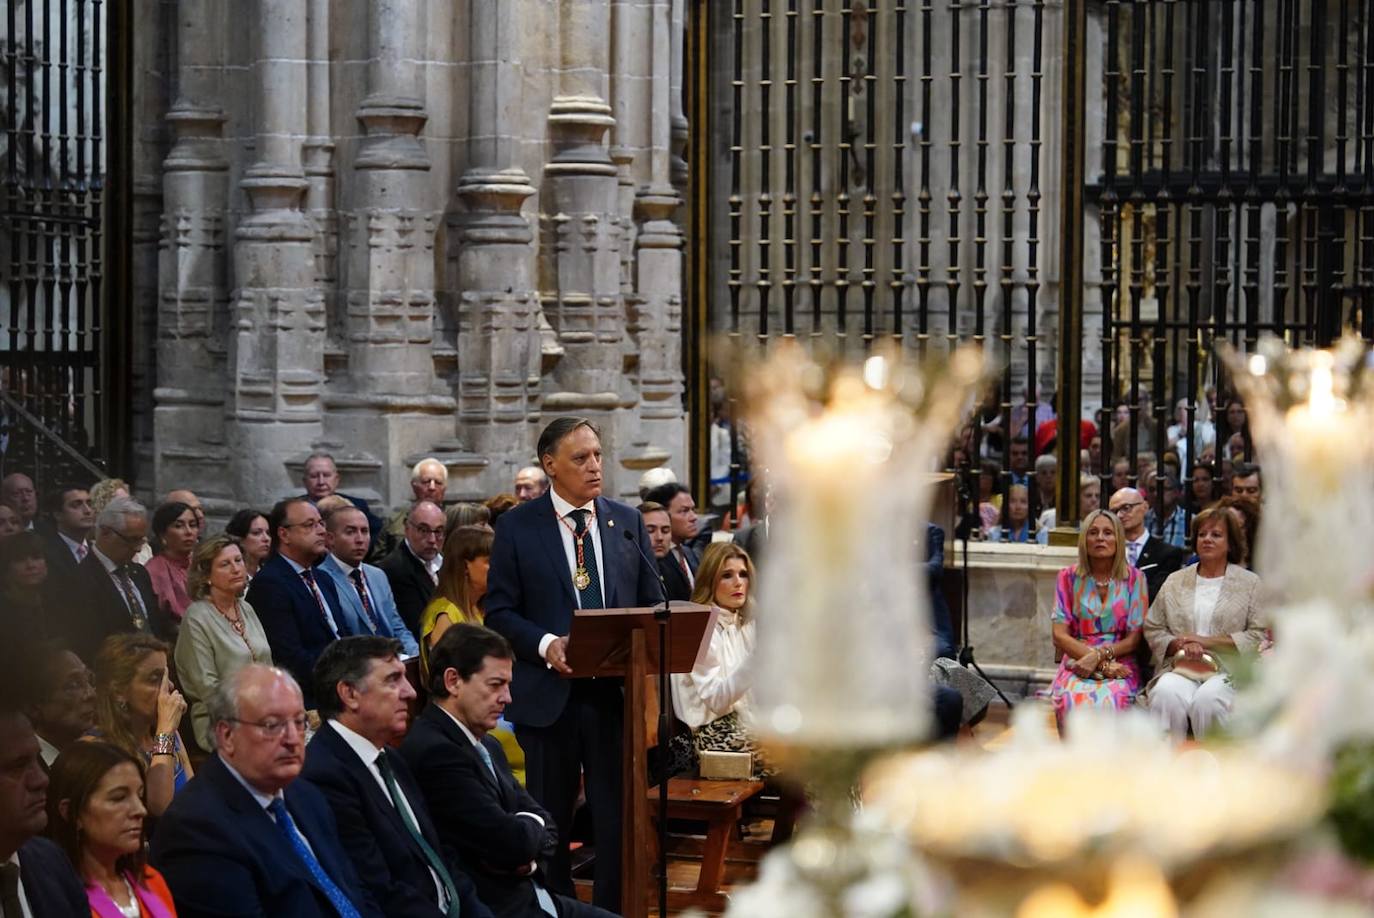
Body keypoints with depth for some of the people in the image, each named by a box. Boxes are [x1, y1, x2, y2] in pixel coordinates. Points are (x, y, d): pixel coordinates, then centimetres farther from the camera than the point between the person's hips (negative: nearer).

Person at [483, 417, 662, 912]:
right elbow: (500, 612, -2)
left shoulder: (627, 521, 8)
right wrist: (545, 644, -18)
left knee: (619, 816, 1)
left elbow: (651, 602, 12)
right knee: (551, 820, 8)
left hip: (616, 690, 2)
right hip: (550, 694, -2)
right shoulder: (518, 527, -1)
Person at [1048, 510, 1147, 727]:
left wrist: (1100, 655, -13)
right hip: (1077, 663, 1)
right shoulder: (1068, 577, 10)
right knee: (1073, 701, -36)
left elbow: (1135, 638, 5)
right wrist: (1104, 665, -9)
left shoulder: (1134, 578, 8)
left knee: (1109, 702, -37)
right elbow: (1059, 635, 3)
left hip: (1120, 663, 0)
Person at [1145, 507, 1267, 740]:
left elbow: (1259, 636, 1)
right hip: (1180, 667, 2)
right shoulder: (1175, 581, 19)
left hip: (1229, 671, -2)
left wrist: (1207, 641, -6)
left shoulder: (1249, 583, 10)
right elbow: (1153, 630, 16)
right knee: (1166, 695, -33)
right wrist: (1181, 645, -6)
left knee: (1209, 700, -36)